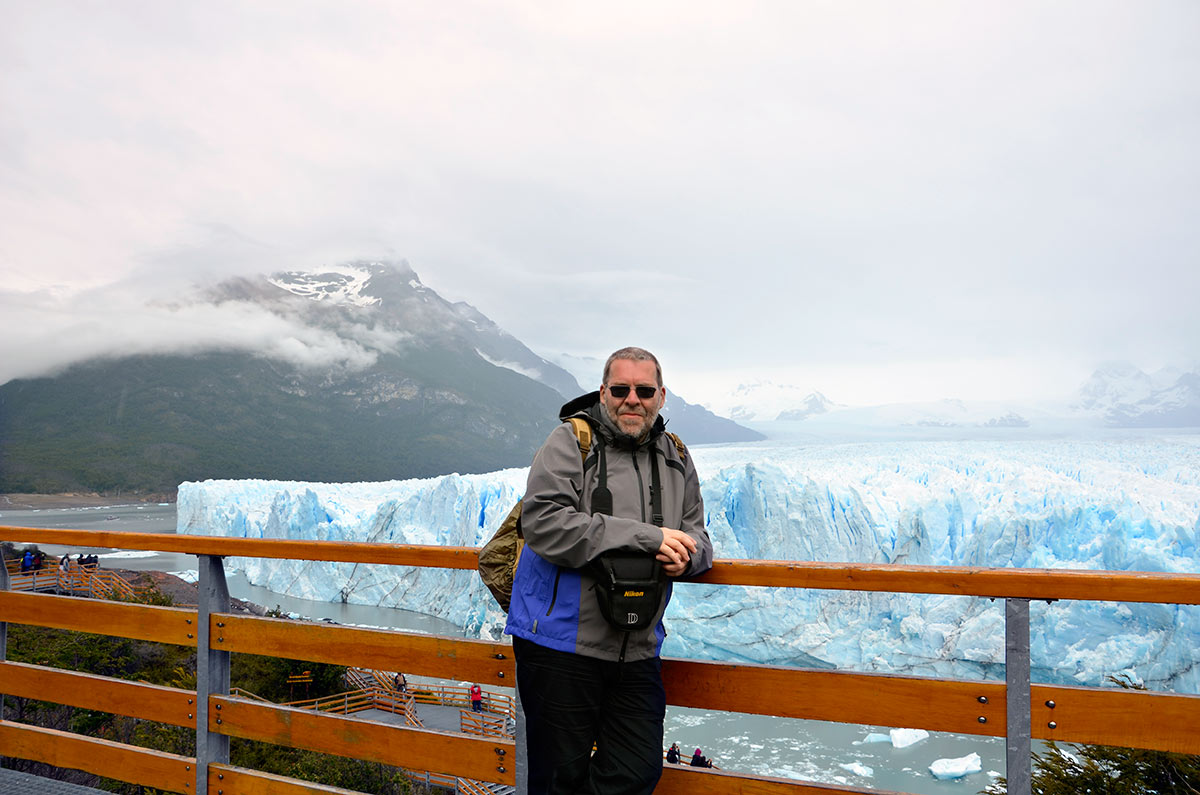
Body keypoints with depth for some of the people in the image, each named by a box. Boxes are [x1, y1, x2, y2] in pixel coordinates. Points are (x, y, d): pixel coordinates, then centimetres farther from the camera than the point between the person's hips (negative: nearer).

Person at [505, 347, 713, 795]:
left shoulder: (676, 459, 12)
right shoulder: (570, 441, -7)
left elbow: (697, 536, 16)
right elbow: (543, 523, -20)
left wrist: (686, 556, -11)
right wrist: (644, 538, -22)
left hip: (637, 652, 5)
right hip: (561, 644, -5)